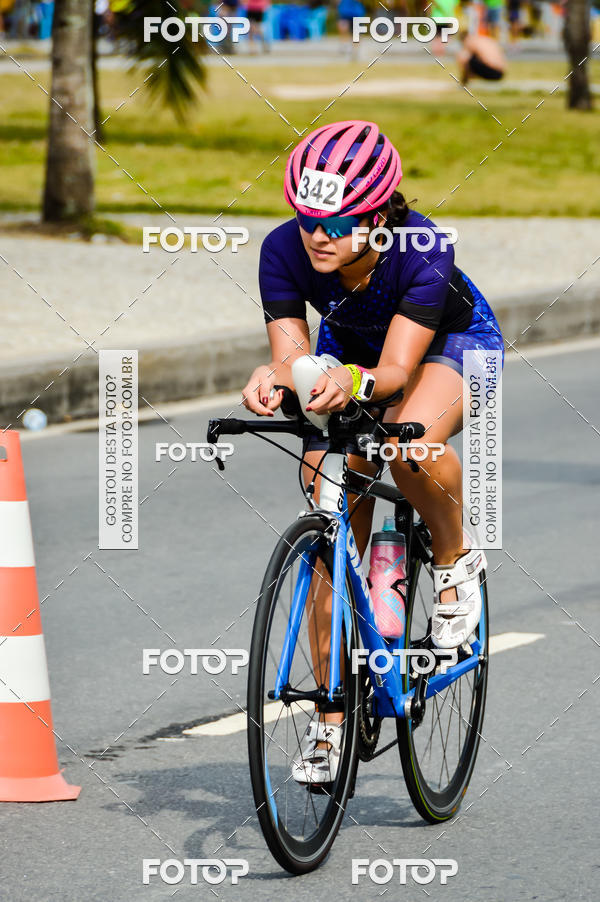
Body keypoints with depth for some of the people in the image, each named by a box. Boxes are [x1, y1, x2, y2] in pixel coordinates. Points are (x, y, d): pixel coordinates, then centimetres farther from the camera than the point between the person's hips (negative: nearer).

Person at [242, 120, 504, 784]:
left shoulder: (423, 250, -37)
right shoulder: (284, 251, -28)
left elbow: (397, 371, -40)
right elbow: (293, 355, -27)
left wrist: (350, 381, -61)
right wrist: (273, 378, -50)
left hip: (451, 343, -4)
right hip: (351, 349, 4)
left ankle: (456, 559, -8)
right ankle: (333, 720, 7)